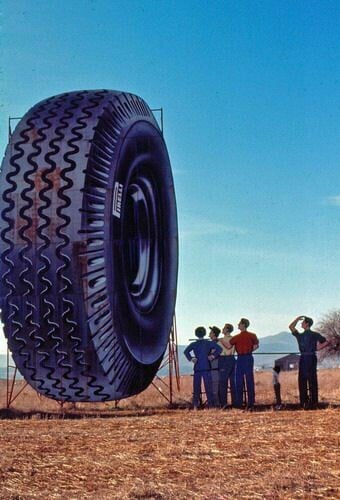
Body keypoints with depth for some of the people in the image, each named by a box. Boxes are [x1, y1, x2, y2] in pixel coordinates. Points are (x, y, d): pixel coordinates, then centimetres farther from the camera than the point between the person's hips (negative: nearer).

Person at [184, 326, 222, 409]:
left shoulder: (193, 344, 2)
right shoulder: (208, 343, 1)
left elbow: (186, 351, -13)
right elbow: (219, 348, -8)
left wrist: (191, 359, -5)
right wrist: (213, 356, -2)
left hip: (197, 368, 1)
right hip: (206, 368, -1)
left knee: (196, 387, 5)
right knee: (208, 387, 2)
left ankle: (195, 406, 1)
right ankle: (211, 405, 1)